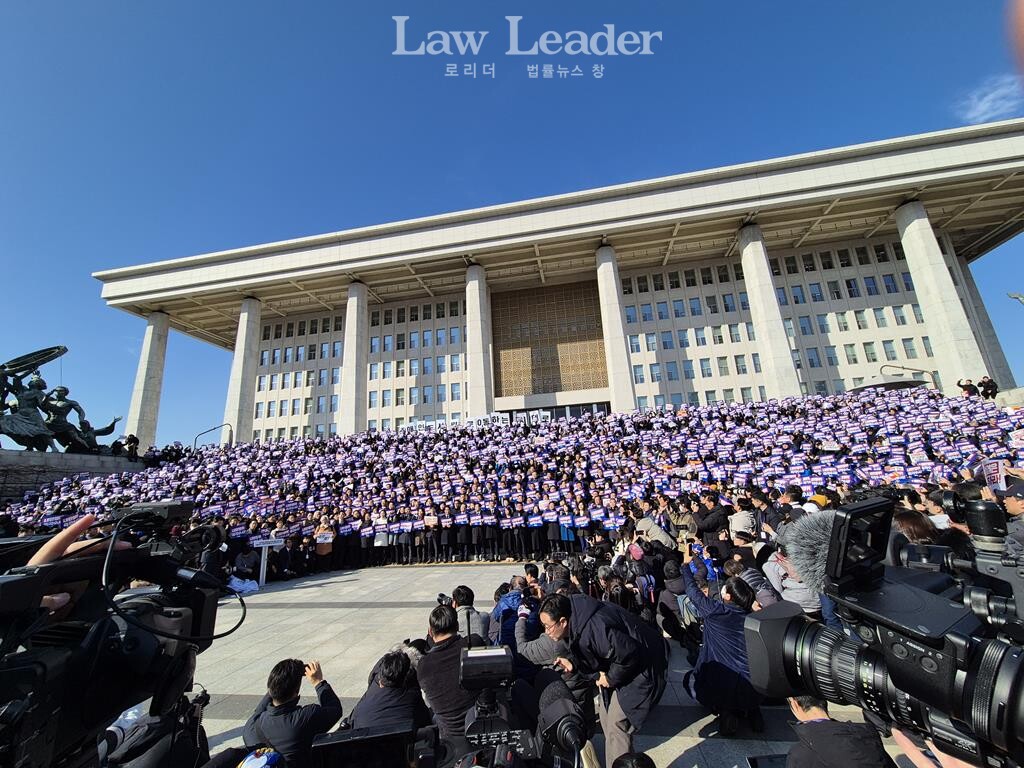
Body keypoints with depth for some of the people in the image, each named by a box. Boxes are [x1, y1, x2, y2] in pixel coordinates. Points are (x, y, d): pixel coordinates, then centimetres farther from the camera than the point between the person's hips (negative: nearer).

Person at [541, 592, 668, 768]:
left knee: (616, 724, -5)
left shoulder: (593, 628, -37)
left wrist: (611, 678, -16)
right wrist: (572, 663, -8)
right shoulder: (576, 621, -7)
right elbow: (589, 652, 9)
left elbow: (629, 655, -31)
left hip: (640, 666, -9)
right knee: (607, 719, 17)